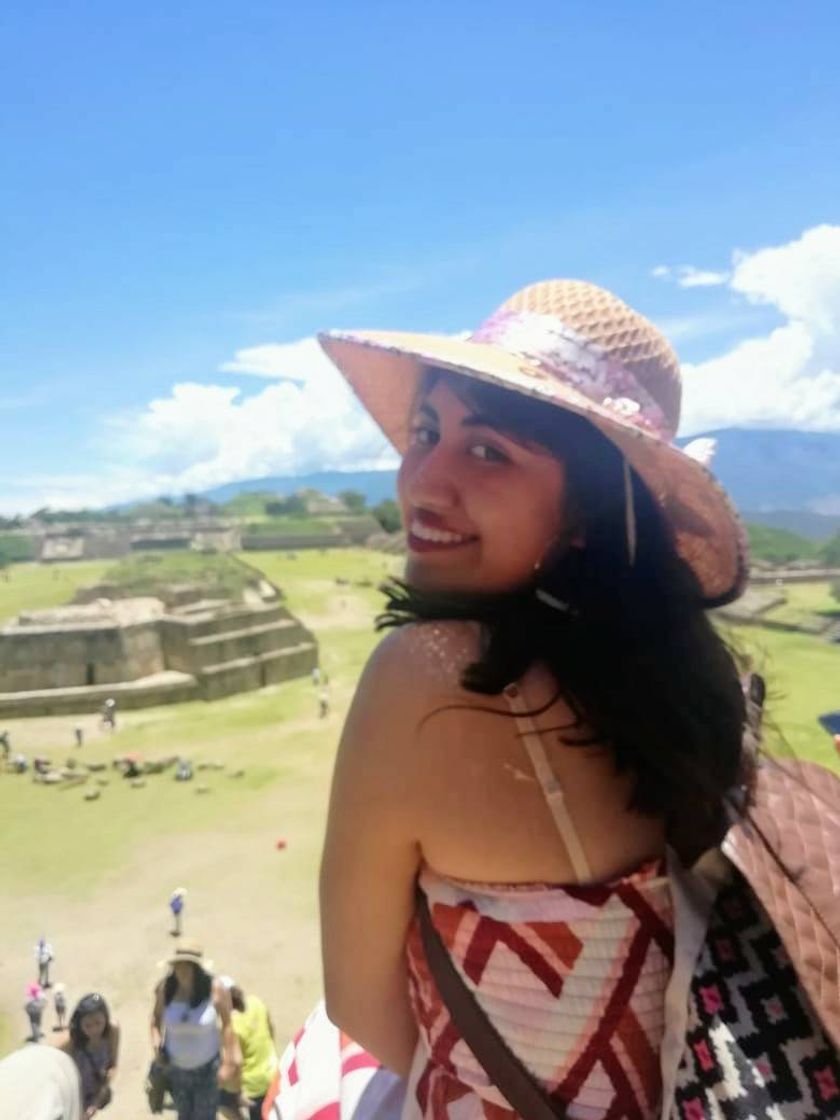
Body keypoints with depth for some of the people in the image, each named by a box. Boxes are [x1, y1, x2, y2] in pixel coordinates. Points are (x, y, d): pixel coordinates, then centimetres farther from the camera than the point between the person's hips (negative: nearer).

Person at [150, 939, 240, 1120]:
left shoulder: (215, 989, -24)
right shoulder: (165, 989, -18)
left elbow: (227, 1024, -13)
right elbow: (156, 1017, 2)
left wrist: (228, 1062, -11)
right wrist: (156, 1042, -14)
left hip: (207, 1067, -2)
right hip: (175, 1066, 3)